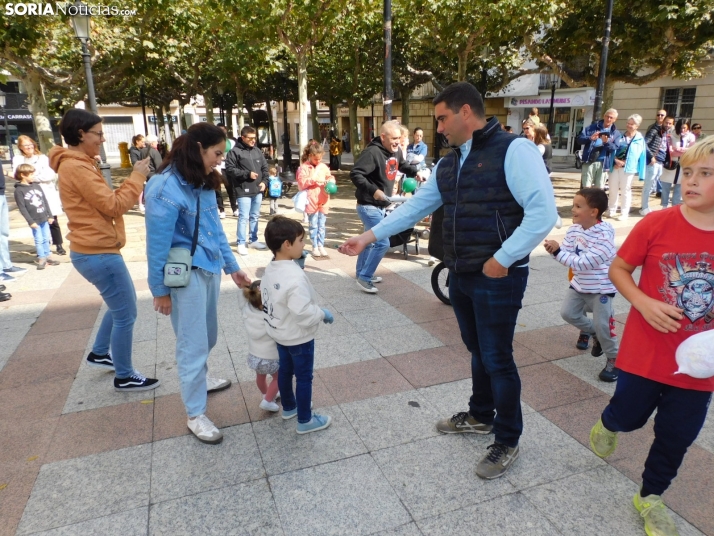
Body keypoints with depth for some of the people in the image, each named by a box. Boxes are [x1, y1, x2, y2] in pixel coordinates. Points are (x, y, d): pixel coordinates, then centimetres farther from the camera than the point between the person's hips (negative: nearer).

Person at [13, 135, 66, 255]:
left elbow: (50, 175, -5)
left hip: (47, 193, 0)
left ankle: (59, 245, 10)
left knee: (53, 221, 1)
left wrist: (34, 177, -13)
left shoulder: (43, 158, 6)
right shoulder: (18, 159, 8)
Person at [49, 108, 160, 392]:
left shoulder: (77, 164, 15)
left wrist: (134, 180, 1)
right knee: (126, 314, 0)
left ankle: (99, 354, 39)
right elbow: (113, 206, -20)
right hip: (98, 253, -11)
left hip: (95, 250, 11)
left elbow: (105, 202, 15)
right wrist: (137, 177, -10)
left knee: (121, 304, 25)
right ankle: (124, 377, 14)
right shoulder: (76, 167, -18)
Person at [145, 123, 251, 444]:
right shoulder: (166, 187, -19)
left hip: (210, 268, 8)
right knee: (194, 343, 3)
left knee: (207, 336, 22)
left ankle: (197, 379, 48)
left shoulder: (203, 182, 6)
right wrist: (160, 290, -9)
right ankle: (195, 415, 19)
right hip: (185, 275, -8)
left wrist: (232, 267, 11)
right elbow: (158, 243, -15)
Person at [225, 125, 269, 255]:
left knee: (255, 217, 15)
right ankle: (241, 243, 6)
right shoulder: (235, 152, -8)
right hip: (243, 191, -6)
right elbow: (229, 169, -12)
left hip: (258, 190, 6)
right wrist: (247, 174, -14)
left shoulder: (257, 151, 11)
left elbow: (265, 168, 16)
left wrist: (264, 181, 1)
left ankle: (254, 240, 27)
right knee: (243, 217, -4)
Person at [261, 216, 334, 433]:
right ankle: (305, 420, 24)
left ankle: (288, 407, 45)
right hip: (299, 336, -9)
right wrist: (323, 314, -16)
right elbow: (305, 314, -33)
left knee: (285, 370, 24)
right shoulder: (294, 277, -33)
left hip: (280, 333, 9)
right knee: (304, 377, 9)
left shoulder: (271, 269, -4)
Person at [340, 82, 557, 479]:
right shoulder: (447, 165, 11)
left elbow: (543, 212, -20)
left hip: (497, 278, -7)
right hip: (459, 277, 7)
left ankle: (508, 442, 24)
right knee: (477, 351, 21)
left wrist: (503, 259, -18)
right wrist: (370, 235, 10)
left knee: (497, 358, 4)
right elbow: (415, 206, 14)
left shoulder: (513, 150, -13)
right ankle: (480, 416, 42)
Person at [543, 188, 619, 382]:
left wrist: (558, 251, -35)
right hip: (579, 284, 7)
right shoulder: (574, 229, -5)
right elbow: (566, 253, -7)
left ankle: (613, 359, 16)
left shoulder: (604, 236, -27)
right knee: (567, 313, 8)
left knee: (602, 324, -6)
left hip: (601, 287, -7)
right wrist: (554, 249, -29)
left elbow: (583, 263, -32)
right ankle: (590, 331, 38)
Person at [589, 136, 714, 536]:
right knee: (629, 415, 14)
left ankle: (651, 497, 39)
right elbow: (618, 269, -3)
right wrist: (644, 303, -19)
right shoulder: (657, 223, -13)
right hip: (645, 351, -2)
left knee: (677, 436, 15)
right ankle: (608, 424, 52)